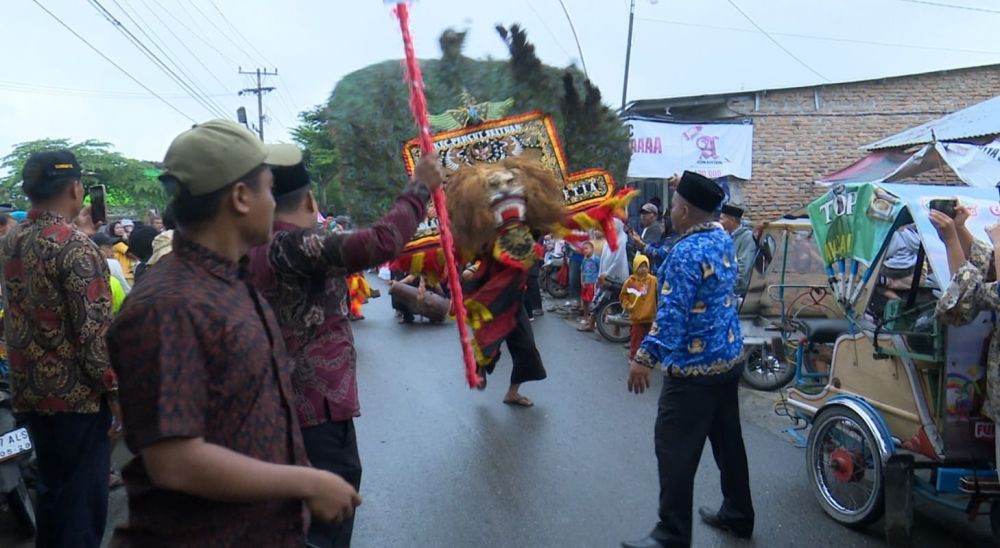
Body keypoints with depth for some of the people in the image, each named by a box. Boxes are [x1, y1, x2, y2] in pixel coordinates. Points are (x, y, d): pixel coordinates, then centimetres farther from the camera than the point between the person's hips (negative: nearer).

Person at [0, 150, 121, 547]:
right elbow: (94, 331, -21)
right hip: (76, 394, -8)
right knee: (83, 500, 3)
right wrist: (115, 390, -14)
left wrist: (79, 235, 25)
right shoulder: (75, 247, -17)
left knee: (52, 492, 21)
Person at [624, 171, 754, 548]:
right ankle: (737, 515, 34)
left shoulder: (686, 253, -20)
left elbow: (672, 314, -28)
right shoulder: (724, 239, 6)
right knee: (728, 440, 20)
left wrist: (645, 357, -29)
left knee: (676, 450, -3)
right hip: (728, 359, 10)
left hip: (692, 368, -10)